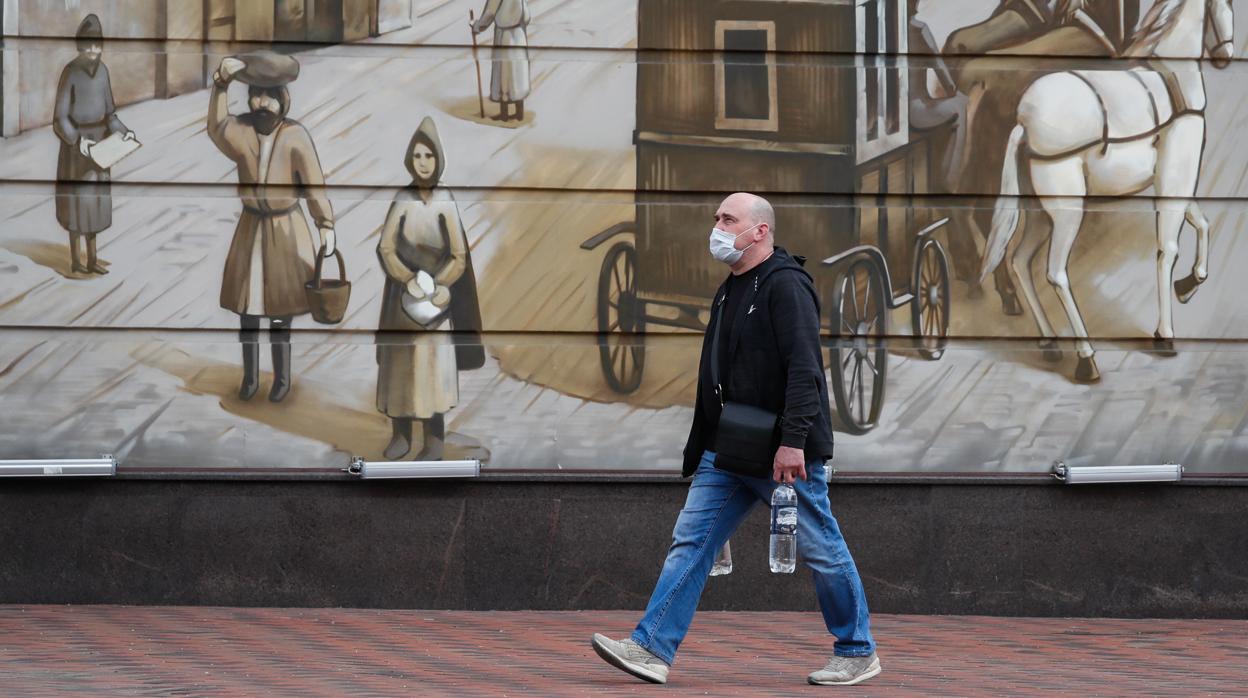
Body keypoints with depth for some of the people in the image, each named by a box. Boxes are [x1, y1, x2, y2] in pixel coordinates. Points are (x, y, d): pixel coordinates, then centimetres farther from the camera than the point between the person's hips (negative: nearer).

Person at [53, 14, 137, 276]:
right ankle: (75, 260, 12)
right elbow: (60, 118, -16)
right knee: (76, 199, 0)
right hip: (76, 142, -6)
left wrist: (124, 132, -5)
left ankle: (92, 259, 19)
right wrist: (77, 141, -30)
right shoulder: (69, 72, -17)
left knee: (95, 197, 10)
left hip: (99, 140, 6)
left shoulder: (102, 70, 4)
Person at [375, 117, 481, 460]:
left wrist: (436, 288, -16)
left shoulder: (446, 203, -4)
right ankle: (401, 435, 11)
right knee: (400, 364, 2)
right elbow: (385, 248, -6)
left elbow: (459, 256, -4)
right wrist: (410, 281, -18)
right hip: (402, 292, 2)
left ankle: (434, 440, 1)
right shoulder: (401, 200, 0)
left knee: (432, 364, -4)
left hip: (437, 292, -2)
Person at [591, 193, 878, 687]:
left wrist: (794, 441, -27)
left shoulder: (785, 285, -12)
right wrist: (700, 448, 20)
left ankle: (858, 654, 15)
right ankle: (652, 649, -5)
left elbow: (803, 369, -21)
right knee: (690, 543, -1)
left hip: (785, 454, -9)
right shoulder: (730, 291, 17)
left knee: (822, 551, 2)